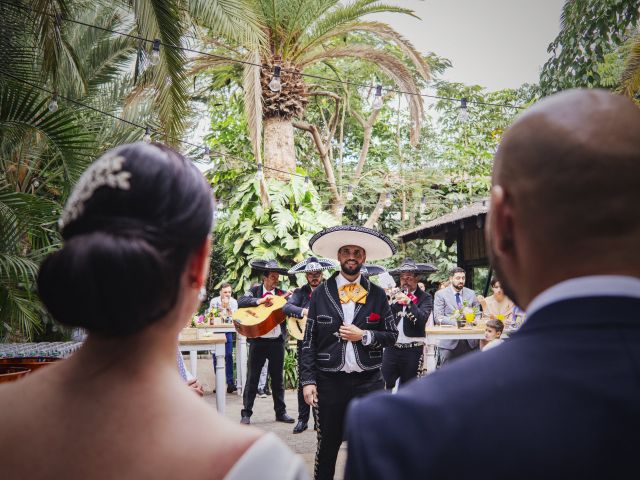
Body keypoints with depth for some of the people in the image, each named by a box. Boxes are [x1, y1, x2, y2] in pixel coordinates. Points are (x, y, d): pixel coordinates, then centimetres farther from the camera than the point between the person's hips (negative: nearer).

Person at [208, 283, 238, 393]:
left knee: (229, 356, -10)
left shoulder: (233, 302, -9)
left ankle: (230, 383, -10)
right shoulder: (214, 301, -11)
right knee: (216, 357, 2)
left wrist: (227, 306, -27)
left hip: (227, 331, 0)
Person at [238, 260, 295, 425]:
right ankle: (246, 413, 12)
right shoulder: (255, 290, 2)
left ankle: (281, 412, 22)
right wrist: (260, 300, -24)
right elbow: (241, 302, -14)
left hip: (277, 341, 3)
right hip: (258, 340, -2)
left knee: (278, 378, 11)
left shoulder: (282, 294, 8)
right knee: (252, 377, 3)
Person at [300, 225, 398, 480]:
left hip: (368, 381, 1)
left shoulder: (377, 294, 4)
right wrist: (308, 381, -6)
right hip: (330, 381, -1)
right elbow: (308, 342, 1)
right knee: (328, 445, 9)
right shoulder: (320, 294, 2)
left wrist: (364, 336, -10)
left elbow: (391, 335, 7)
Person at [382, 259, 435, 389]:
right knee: (385, 385, 0)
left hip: (413, 349, -3)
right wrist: (392, 302, -11)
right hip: (391, 347, 3)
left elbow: (422, 319, -16)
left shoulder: (425, 298, 0)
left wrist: (409, 302, -25)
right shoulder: (395, 295, 11)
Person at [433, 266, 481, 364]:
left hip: (470, 342, 3)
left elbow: (478, 314, 15)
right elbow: (438, 318, -8)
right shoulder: (440, 294, 0)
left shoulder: (471, 294, 12)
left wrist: (475, 321, -9)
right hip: (449, 342, -3)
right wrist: (455, 321, -22)